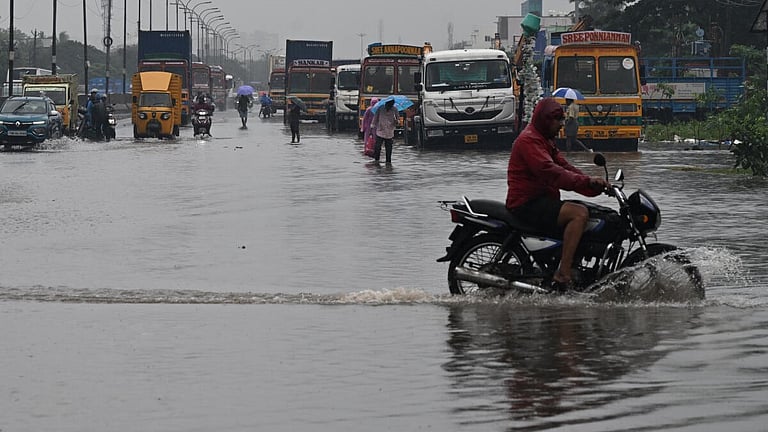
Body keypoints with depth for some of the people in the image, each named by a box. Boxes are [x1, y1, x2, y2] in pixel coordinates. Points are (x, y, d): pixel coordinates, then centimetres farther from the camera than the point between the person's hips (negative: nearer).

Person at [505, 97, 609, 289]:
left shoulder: (545, 140, 23)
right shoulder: (529, 140, -13)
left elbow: (564, 167, 16)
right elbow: (550, 172, -26)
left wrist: (595, 184, 1)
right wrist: (588, 181, -30)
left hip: (542, 200, 11)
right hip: (526, 204, -11)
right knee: (580, 213, -27)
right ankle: (563, 275, -32)